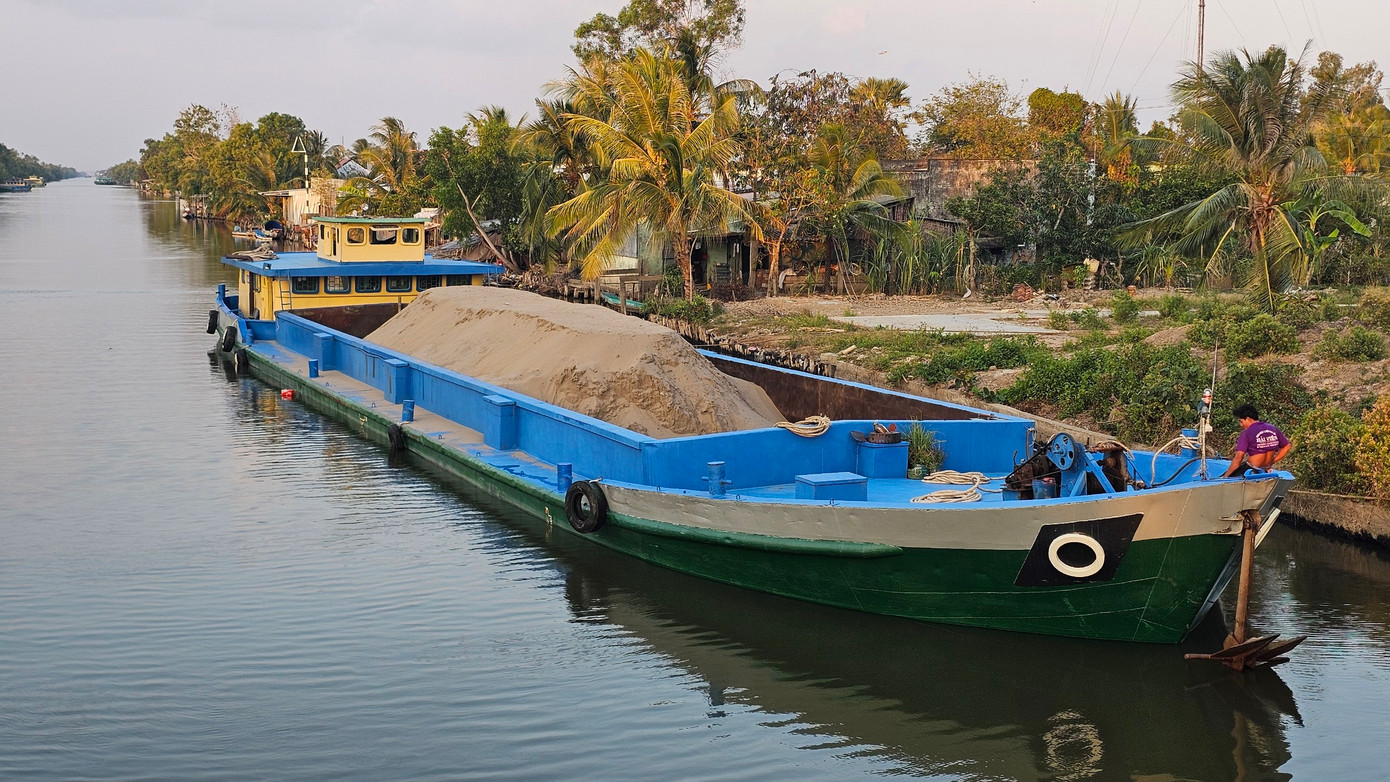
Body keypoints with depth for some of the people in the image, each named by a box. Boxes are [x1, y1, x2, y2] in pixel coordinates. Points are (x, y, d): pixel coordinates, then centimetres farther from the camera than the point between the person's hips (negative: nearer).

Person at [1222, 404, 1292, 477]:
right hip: (1266, 470, 6)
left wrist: (1225, 476, -12)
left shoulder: (1246, 433, -14)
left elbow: (1238, 458, -19)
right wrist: (1272, 461, 14)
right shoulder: (1273, 429, 5)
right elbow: (1287, 447, 14)